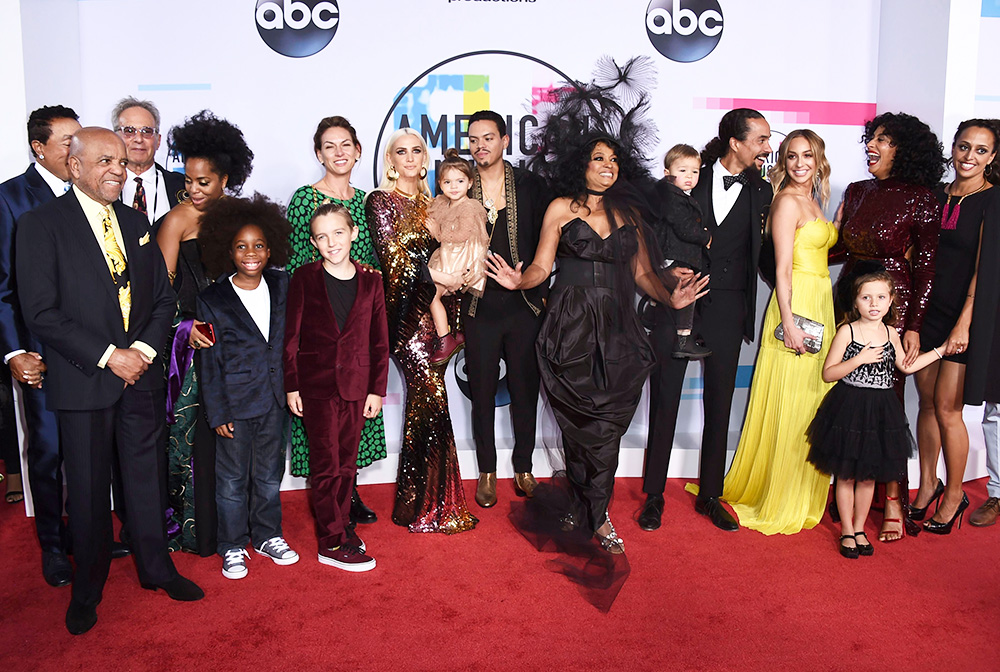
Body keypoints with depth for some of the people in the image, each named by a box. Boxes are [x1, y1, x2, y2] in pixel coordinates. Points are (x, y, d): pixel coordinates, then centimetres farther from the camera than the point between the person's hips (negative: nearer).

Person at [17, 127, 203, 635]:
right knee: (88, 488, 8)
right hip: (83, 381, -4)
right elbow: (40, 312, -13)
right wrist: (108, 357, -17)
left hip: (140, 372, 4)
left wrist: (145, 349, -6)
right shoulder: (41, 224, -7)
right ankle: (87, 590, 26)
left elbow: (162, 297, 10)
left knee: (146, 475, 14)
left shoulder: (135, 223, 9)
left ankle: (156, 568, 32)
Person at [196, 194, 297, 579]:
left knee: (269, 475, 16)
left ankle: (267, 536, 34)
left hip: (274, 400, 3)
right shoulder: (212, 300, -8)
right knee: (233, 479, 9)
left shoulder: (281, 287, 1)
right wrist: (217, 413, -8)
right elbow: (210, 363, -6)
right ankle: (232, 547, 25)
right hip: (235, 404, -3)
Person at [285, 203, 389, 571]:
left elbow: (380, 341, 6)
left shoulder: (370, 281, 4)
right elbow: (291, 337, 0)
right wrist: (291, 386, -3)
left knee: (347, 462, 11)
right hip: (316, 385, -2)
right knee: (325, 465, 1)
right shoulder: (304, 279, -2)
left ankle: (341, 524, 27)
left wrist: (377, 389, 3)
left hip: (356, 386, 2)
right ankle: (333, 542, 10)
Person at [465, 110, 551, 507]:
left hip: (525, 306, 0)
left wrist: (540, 293, -1)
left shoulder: (531, 186, 4)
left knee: (526, 391, 8)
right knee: (482, 393, 7)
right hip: (479, 307, 0)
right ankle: (487, 472, 23)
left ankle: (523, 467, 26)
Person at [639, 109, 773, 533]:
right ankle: (654, 495, 16)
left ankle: (710, 496, 24)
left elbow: (760, 253, 11)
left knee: (719, 404, 9)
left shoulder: (760, 192, 8)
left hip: (726, 308, 3)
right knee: (664, 401, 3)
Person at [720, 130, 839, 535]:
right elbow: (782, 268, -15)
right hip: (796, 305, -9)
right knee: (789, 406, -4)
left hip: (820, 307, 9)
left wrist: (841, 224, 13)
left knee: (812, 403, 13)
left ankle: (804, 497, 25)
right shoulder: (787, 201, -9)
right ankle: (779, 504, 8)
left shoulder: (812, 201, 18)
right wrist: (788, 322, -19)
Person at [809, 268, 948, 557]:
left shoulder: (890, 333, 4)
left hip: (880, 411, 4)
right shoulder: (847, 331, -10)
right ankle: (846, 530, 21)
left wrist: (941, 350, 21)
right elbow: (828, 374, -12)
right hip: (849, 409, -4)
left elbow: (906, 366, 20)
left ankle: (859, 528, 28)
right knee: (846, 475, 5)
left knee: (869, 476, 12)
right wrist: (859, 359, -21)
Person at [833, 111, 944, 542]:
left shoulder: (921, 200, -6)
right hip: (848, 302, 5)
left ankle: (893, 501, 9)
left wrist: (913, 327, -11)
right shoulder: (857, 192, 9)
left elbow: (926, 268, -7)